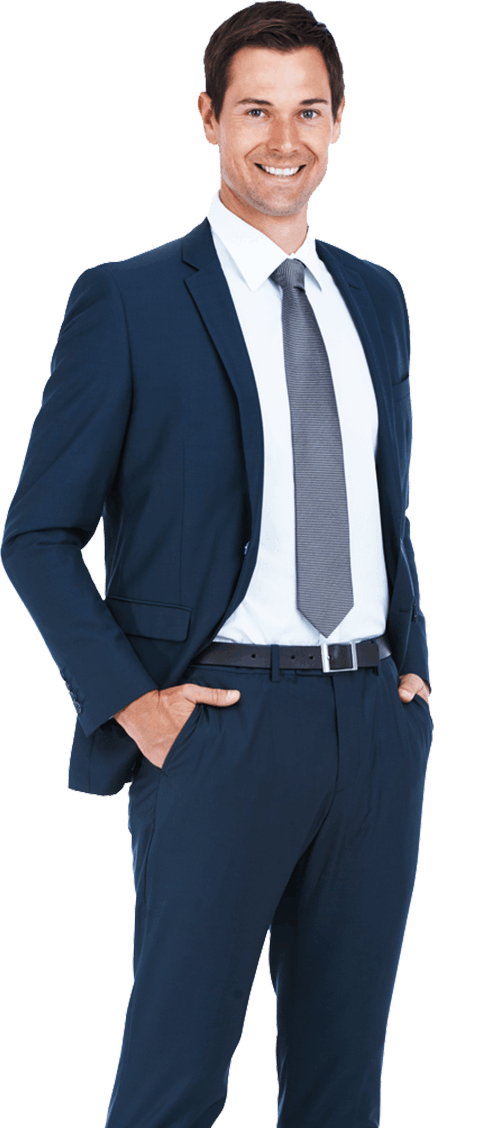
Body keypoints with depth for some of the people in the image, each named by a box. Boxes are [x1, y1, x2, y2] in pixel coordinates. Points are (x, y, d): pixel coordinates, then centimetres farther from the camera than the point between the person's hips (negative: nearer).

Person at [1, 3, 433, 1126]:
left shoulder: (375, 297, 14)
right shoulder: (127, 301, -3)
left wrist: (413, 658, 11)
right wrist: (128, 697, -11)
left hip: (377, 725, 5)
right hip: (220, 724, -5)